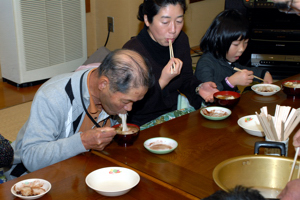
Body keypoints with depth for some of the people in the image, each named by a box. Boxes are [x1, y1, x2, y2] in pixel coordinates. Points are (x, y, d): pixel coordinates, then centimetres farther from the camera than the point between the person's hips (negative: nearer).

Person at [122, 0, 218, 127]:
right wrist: (163, 81, -32)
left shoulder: (181, 40, 0)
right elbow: (134, 107, -21)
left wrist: (198, 88, -11)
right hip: (144, 125, -7)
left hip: (174, 113, 7)